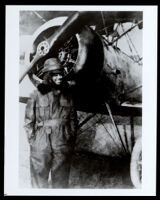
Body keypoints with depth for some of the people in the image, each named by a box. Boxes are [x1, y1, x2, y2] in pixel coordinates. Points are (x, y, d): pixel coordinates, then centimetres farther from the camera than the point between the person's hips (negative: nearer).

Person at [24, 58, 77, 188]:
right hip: (41, 144, -2)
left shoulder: (67, 95, 6)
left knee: (61, 180, 12)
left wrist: (72, 138, 6)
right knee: (39, 176, 4)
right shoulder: (38, 95, -3)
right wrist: (32, 140, -2)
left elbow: (73, 119, 11)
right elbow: (29, 120, 1)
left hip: (63, 144, 3)